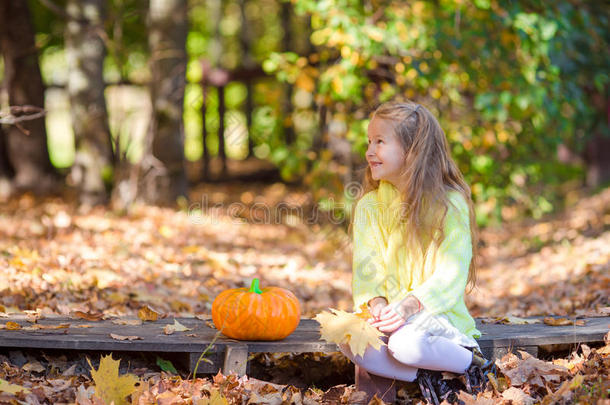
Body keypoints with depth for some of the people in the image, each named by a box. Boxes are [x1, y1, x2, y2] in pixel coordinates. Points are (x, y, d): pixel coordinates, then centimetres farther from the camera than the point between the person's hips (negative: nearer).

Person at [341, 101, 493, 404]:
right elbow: (366, 267, 0)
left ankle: (471, 362, -8)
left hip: (436, 311, -4)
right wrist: (376, 303, -22)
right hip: (388, 311, 4)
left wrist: (409, 306, -29)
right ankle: (423, 375, -15)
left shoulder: (450, 204, -7)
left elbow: (450, 275, -14)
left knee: (405, 343, -36)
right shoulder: (369, 206, 8)